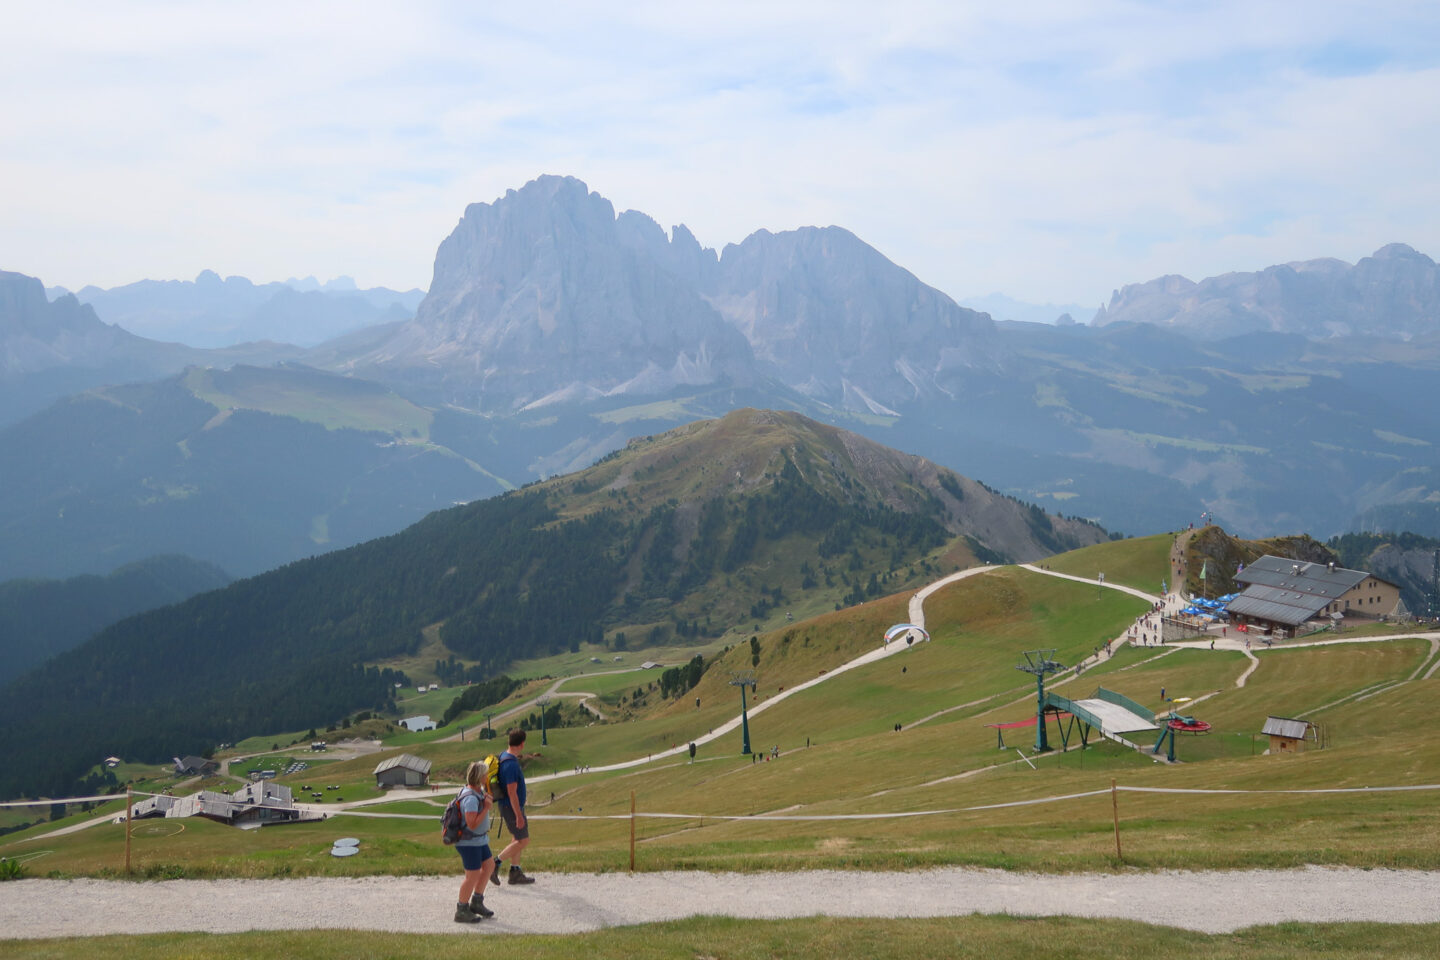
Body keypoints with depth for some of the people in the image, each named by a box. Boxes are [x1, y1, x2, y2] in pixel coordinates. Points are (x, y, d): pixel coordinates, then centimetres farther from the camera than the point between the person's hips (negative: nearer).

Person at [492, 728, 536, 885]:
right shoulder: (511, 764, -26)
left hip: (510, 806, 10)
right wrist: (519, 816, -22)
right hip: (512, 807, -10)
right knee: (523, 841, -3)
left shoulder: (505, 756, 5)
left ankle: (515, 872, 21)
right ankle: (495, 864, 1)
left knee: (518, 839, 16)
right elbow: (512, 792, -26)